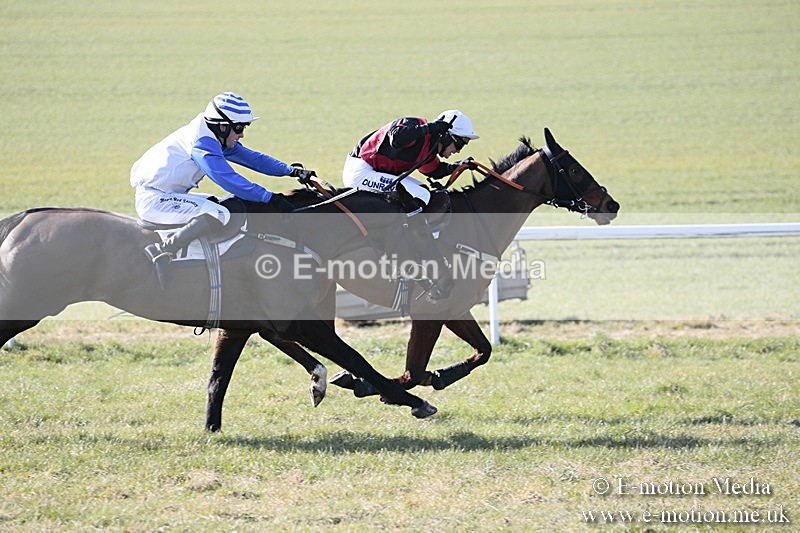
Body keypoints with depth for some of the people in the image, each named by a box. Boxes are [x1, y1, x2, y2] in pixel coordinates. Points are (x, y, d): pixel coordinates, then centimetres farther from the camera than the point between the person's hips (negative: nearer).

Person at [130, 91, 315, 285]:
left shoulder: (215, 139, 12)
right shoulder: (202, 142, -19)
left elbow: (250, 157, 13)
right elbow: (228, 179, -26)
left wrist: (291, 171, 5)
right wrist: (270, 198, -26)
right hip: (154, 201, -11)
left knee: (215, 203, 23)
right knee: (219, 214, -24)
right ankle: (162, 252, -28)